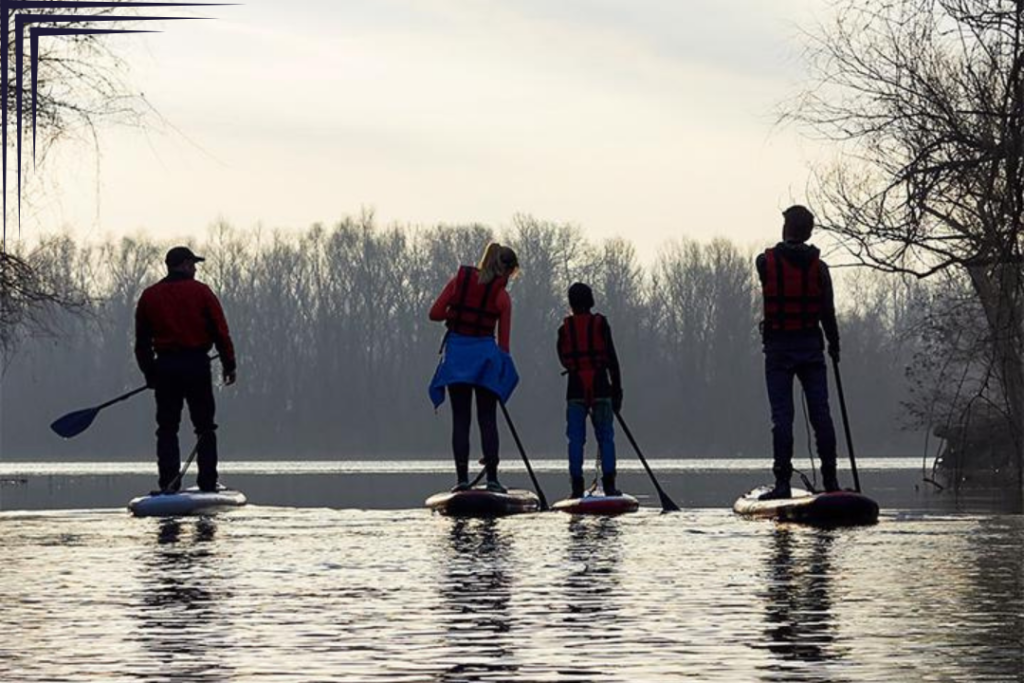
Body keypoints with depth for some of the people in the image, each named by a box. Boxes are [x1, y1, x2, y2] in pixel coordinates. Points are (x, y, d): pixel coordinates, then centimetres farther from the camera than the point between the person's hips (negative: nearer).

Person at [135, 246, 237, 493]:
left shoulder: (149, 296, 8)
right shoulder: (200, 292, -2)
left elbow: (142, 341, 11)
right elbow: (220, 331, -4)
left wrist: (150, 373, 18)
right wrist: (229, 365, 3)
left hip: (164, 367, 2)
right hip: (197, 365, -2)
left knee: (167, 429, 6)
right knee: (205, 427, 5)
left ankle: (168, 485, -1)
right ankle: (208, 484, 2)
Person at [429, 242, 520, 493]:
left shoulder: (459, 280, 2)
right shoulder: (502, 296, -3)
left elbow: (435, 314, 0)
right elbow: (503, 339, -2)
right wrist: (504, 371, 6)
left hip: (456, 352, 2)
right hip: (485, 354, -2)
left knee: (460, 419, 4)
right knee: (488, 420, 4)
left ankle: (462, 477, -2)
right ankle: (492, 478, -1)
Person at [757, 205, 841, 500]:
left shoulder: (766, 262, -6)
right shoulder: (818, 267, -2)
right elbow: (827, 311, 0)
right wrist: (834, 344, 12)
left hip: (778, 347, -2)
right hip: (811, 346, 2)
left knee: (781, 415, -3)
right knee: (820, 412, 5)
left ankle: (783, 483, -9)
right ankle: (830, 480, 5)